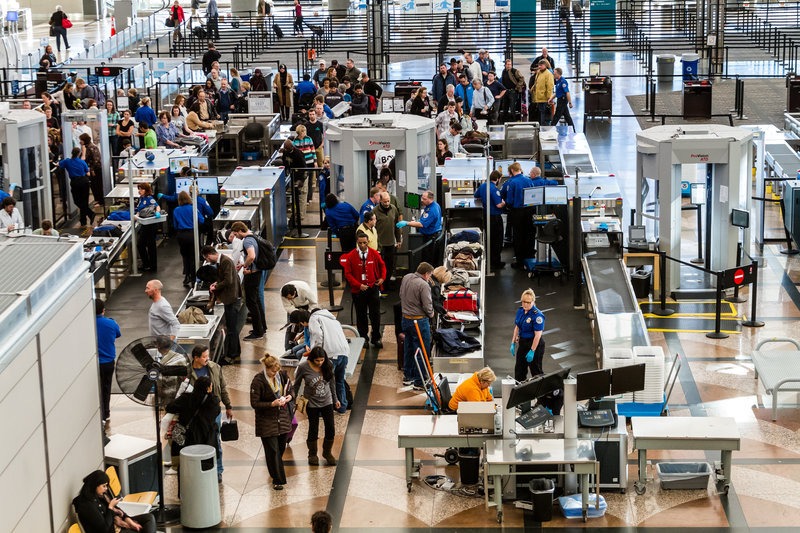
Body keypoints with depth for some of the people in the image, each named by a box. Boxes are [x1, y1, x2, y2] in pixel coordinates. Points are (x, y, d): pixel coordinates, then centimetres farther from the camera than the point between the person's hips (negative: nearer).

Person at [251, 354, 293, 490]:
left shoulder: (282, 375, -2)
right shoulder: (258, 381, -17)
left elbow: (291, 389, 16)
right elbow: (254, 403, -14)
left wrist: (289, 396, -7)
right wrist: (272, 404, -24)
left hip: (283, 418, 5)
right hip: (267, 421, -5)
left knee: (281, 448, 14)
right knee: (273, 451, -2)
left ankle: (276, 472, 36)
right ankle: (277, 480, 6)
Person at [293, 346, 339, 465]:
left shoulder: (328, 365, -9)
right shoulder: (303, 367, -18)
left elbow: (332, 382, 6)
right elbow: (296, 385, -4)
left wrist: (335, 399, 12)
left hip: (327, 402, 3)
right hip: (312, 403, -3)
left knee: (331, 430, 6)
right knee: (313, 430, 8)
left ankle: (327, 452, 30)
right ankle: (312, 454, 30)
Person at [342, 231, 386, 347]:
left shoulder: (374, 254, -2)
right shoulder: (351, 256, -9)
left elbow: (382, 265, 16)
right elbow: (348, 274, -7)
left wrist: (382, 277, 2)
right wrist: (358, 285, -16)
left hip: (373, 288, 1)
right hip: (358, 290, -1)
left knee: (375, 315, 3)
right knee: (361, 315, 8)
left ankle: (376, 338, 13)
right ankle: (363, 338, 21)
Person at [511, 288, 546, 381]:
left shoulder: (537, 315, -22)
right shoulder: (520, 311, 1)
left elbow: (538, 334, -22)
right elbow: (517, 327, 12)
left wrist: (532, 351, -22)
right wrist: (513, 343, 9)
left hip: (535, 344, -8)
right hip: (522, 342, 8)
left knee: (536, 371, 1)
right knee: (519, 370, 15)